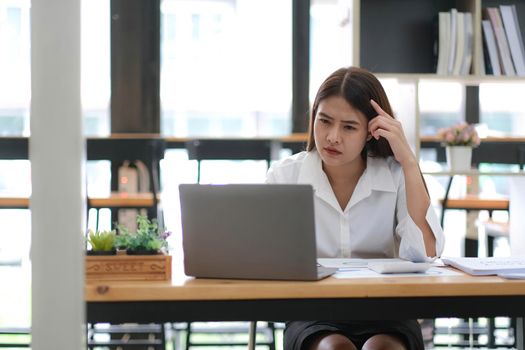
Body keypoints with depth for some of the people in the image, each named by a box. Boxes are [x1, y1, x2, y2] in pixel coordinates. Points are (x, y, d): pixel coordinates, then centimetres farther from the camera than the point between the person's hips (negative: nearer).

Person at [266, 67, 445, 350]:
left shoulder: (397, 176, 0)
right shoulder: (284, 176, 1)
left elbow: (425, 253, -14)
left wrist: (408, 162, -15)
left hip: (386, 316, 0)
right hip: (313, 318, 0)